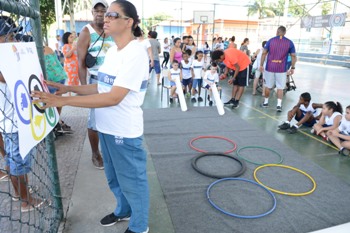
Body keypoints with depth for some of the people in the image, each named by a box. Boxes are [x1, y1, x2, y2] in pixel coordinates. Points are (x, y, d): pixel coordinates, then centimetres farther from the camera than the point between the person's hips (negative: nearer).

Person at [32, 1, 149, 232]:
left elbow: (114, 97, -27)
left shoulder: (136, 53, -20)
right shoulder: (112, 51, 8)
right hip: (106, 128, 8)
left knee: (132, 181, 11)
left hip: (125, 132, -8)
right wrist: (67, 88, 3)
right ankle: (123, 211, 51)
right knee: (115, 178, 25)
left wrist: (63, 100, -27)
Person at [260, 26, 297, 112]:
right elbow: (293, 56, 1)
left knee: (268, 86, 13)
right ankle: (279, 105, -2)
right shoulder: (289, 42, 2)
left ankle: (266, 102, 24)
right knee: (280, 88, 5)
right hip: (281, 69, 0)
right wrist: (292, 68, 8)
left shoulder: (271, 40, 2)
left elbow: (264, 53, 0)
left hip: (269, 67, 1)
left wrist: (261, 65, 6)